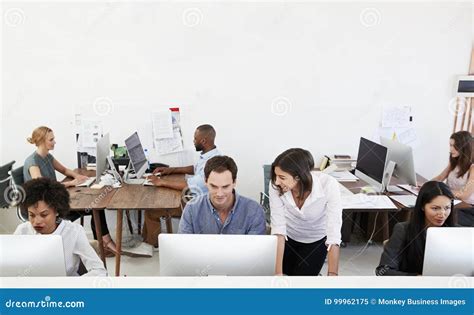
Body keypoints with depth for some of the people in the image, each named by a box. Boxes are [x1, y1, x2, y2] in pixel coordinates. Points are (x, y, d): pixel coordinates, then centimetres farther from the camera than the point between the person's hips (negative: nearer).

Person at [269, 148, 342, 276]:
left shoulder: (328, 185, -36)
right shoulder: (276, 187, -31)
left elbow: (334, 234, -37)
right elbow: (278, 229, -30)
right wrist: (278, 272, -36)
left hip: (316, 240, -1)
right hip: (288, 236, 2)